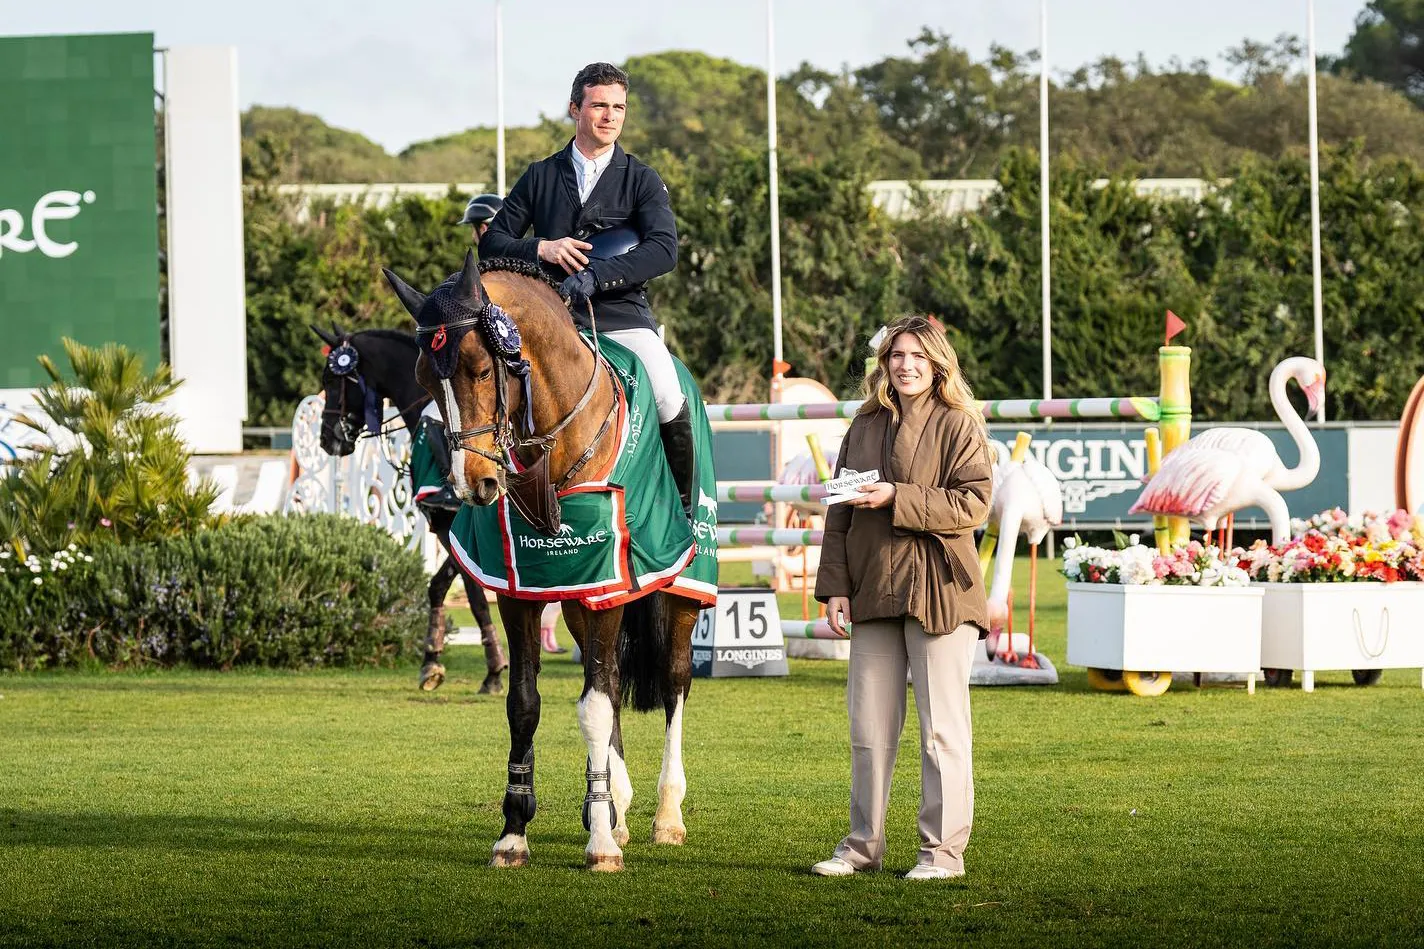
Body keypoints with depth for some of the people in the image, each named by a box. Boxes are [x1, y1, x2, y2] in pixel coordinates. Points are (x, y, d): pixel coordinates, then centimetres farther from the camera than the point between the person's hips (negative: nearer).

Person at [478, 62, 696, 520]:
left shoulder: (642, 181, 8)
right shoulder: (540, 177, 13)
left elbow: (664, 250, -8)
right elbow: (492, 243, 12)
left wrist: (597, 274, -21)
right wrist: (542, 249, -8)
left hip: (622, 315, -2)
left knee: (671, 405, -25)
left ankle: (684, 508, -4)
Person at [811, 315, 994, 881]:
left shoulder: (958, 424, -2)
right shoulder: (865, 426, 13)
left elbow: (973, 504, -12)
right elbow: (839, 513, 13)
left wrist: (897, 499, -19)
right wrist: (834, 585, 4)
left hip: (937, 590, -5)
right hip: (873, 593, 5)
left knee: (941, 727, -1)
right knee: (868, 726, 9)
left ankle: (943, 849, 4)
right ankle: (863, 844, 17)